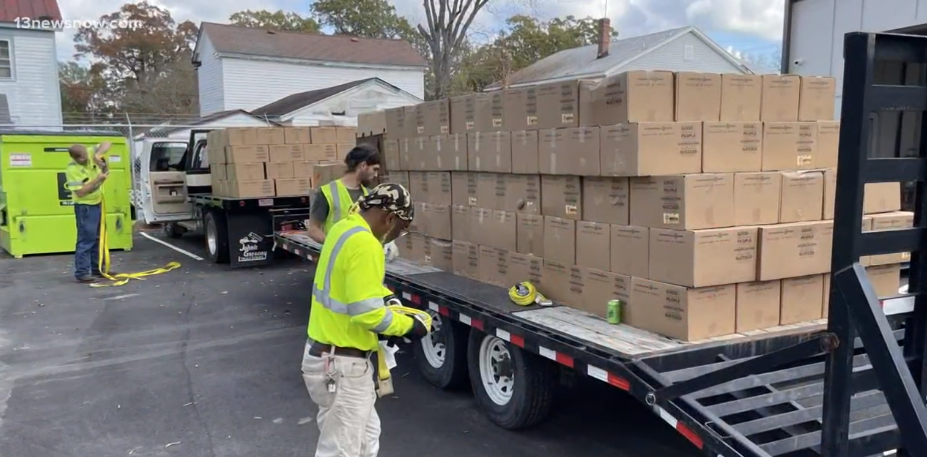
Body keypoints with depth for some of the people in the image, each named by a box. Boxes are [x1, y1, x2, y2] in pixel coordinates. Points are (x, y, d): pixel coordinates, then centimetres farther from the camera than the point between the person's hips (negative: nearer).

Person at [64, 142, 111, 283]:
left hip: (97, 203, 8)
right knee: (86, 239, -9)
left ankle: (97, 268, 24)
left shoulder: (90, 154, -8)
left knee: (98, 238, 14)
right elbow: (80, 192, -25)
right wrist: (98, 179, -27)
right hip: (84, 206, -8)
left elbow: (106, 144, -2)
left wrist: (98, 154, -21)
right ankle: (81, 273, -6)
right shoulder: (72, 170, -24)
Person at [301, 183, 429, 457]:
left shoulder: (344, 228, 7)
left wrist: (384, 296, 9)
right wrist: (407, 325, -13)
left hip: (328, 354, 10)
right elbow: (368, 313, -28)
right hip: (341, 364, -10)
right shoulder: (365, 245, -24)